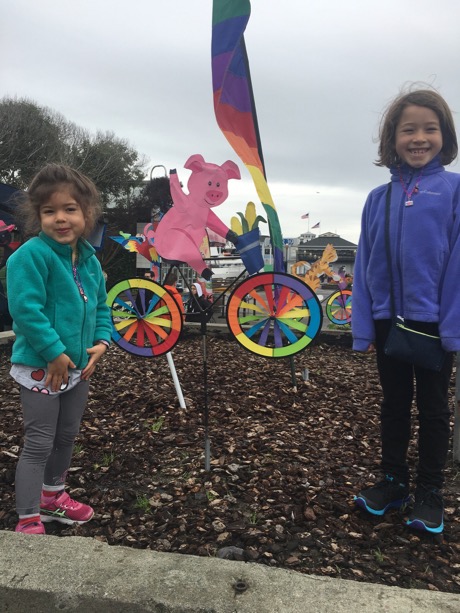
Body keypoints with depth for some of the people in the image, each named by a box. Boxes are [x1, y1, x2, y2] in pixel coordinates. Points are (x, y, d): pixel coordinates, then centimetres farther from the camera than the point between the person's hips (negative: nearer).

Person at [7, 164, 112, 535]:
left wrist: (102, 341, -4)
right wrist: (54, 353, -24)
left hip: (79, 365, 8)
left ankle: (53, 497, 43)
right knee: (39, 445, 3)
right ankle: (29, 520, 19)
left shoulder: (89, 259, 4)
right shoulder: (31, 255, -19)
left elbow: (100, 307, 11)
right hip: (41, 367, -7)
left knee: (67, 437, 21)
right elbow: (26, 309, -25)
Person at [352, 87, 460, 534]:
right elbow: (364, 265, 3)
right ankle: (393, 481, 31)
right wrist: (362, 329, 0)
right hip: (387, 320, 3)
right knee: (394, 404, 15)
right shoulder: (378, 198, 4)